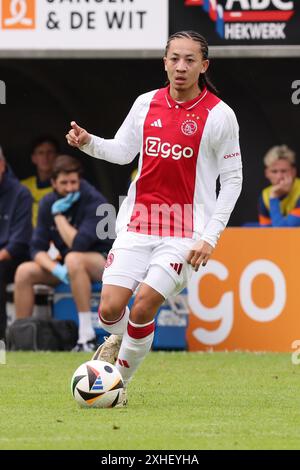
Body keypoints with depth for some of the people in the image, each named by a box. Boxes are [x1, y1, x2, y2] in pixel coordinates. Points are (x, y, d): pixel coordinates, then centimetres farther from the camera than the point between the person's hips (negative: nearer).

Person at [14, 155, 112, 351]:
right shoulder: (48, 204, -1)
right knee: (24, 271, -14)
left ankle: (87, 335, -38)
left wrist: (59, 215, -20)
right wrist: (55, 268, -24)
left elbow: (78, 244, -30)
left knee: (73, 259, -38)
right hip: (65, 267, 6)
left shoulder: (94, 201, -19)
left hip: (103, 262, -6)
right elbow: (37, 248, -4)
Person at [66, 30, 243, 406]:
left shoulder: (219, 115, -6)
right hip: (138, 220, 3)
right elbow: (122, 151, 15)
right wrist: (89, 143, -7)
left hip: (186, 229, -3)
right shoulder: (146, 103, 5)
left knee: (143, 306, -16)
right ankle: (117, 339, 29)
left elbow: (232, 178, -2)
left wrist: (210, 236, -8)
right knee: (110, 308, -8)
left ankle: (119, 381, 6)